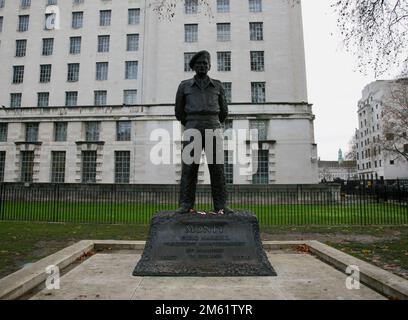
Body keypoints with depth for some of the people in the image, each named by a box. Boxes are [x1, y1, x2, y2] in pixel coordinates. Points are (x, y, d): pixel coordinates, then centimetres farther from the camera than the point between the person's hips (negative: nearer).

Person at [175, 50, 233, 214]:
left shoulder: (217, 86, 16)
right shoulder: (184, 86, 14)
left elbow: (224, 111, 19)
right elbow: (179, 112, 16)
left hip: (213, 128, 1)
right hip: (192, 128, 0)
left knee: (217, 167, -6)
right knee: (189, 167, -8)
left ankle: (220, 205, -4)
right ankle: (186, 204, -4)